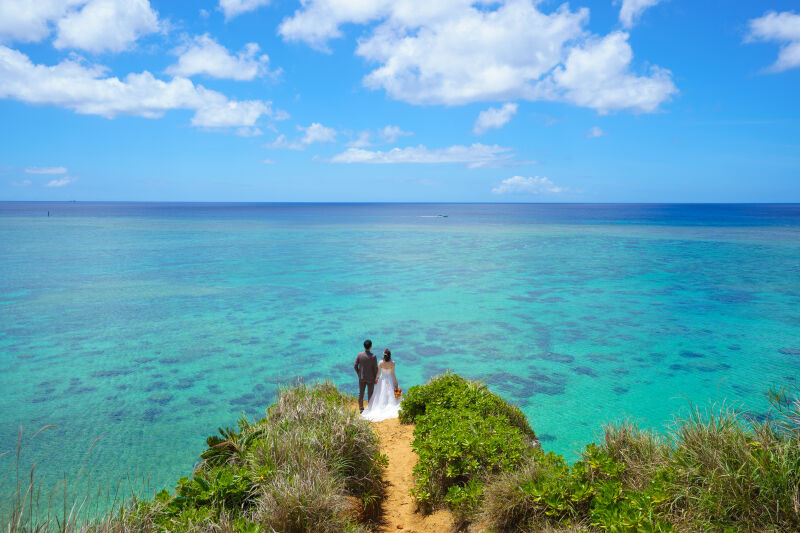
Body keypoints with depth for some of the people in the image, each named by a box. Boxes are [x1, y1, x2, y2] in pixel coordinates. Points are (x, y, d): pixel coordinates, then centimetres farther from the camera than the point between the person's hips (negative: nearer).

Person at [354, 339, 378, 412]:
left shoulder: (359, 355, -11)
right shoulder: (373, 356, -18)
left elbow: (355, 366, -5)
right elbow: (375, 368, -13)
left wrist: (359, 374, 13)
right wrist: (376, 378, 1)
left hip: (361, 377, 3)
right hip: (370, 378, -3)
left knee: (360, 393, 15)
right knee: (370, 394, 9)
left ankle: (361, 409, 25)